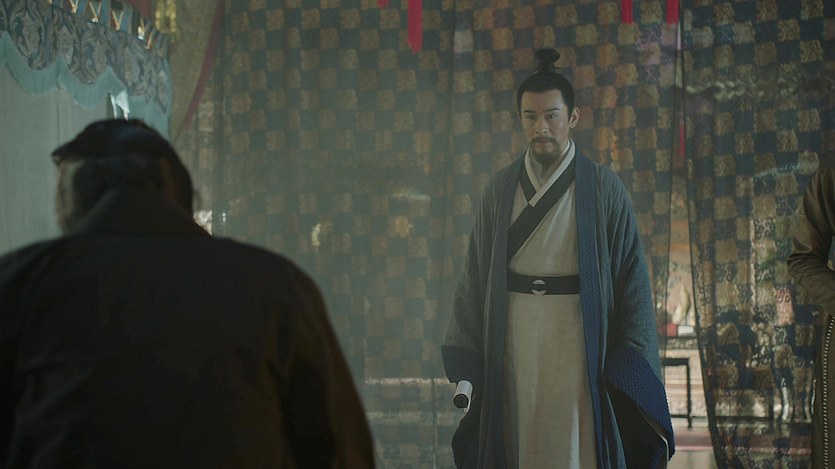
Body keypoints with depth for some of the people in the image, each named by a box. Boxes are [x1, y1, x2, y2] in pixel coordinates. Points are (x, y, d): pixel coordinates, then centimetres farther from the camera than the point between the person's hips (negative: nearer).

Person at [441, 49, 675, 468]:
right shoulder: (500, 189, 7)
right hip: (514, 347, 2)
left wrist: (628, 367, -9)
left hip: (578, 348, -2)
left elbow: (632, 277, -3)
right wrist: (466, 365, 1)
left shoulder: (603, 189, -1)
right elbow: (475, 274, 7)